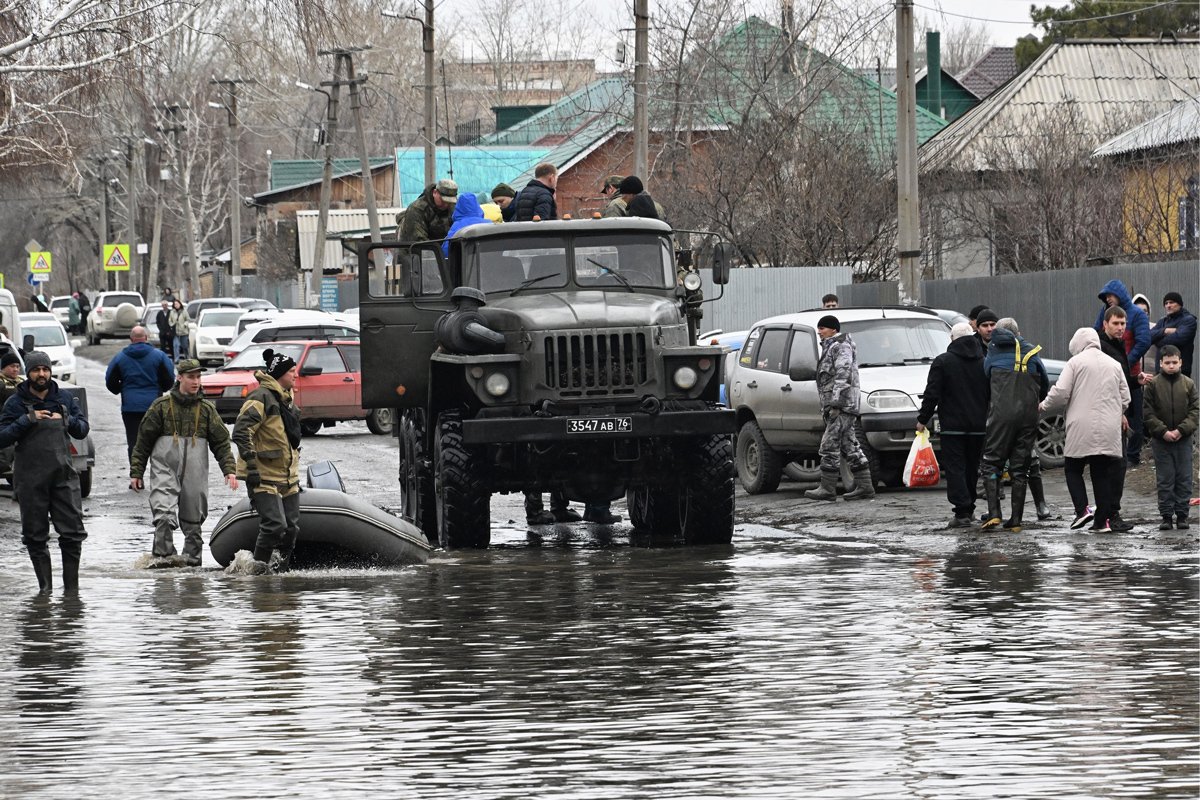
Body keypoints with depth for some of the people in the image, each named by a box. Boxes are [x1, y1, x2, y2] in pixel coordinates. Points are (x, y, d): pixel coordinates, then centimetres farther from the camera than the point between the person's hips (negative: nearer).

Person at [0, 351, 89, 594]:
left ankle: (71, 586, 4)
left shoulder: (65, 399, 10)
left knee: (73, 532, -4)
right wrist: (27, 420, -15)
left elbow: (83, 430, 13)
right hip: (30, 480, -2)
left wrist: (67, 419, -6)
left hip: (63, 476, 2)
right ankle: (45, 585, 12)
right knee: (36, 535, 3)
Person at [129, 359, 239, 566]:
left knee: (193, 521, 6)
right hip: (164, 470, -3)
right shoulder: (161, 406, 3)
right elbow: (143, 442, 7)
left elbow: (221, 442, 10)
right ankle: (163, 557, -17)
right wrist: (136, 473, 5)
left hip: (195, 475, 3)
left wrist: (229, 470, -2)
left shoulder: (207, 409, 9)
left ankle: (192, 559, 16)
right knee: (164, 516, -19)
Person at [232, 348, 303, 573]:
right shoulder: (261, 398, -13)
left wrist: (295, 473, 27)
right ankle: (260, 567, -4)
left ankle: (283, 567, 17)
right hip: (264, 476, -9)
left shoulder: (286, 400, 17)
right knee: (274, 525, -16)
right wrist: (251, 464, -25)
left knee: (292, 527, 6)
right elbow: (241, 432, -21)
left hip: (287, 477, 9)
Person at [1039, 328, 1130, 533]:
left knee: (1073, 470, 10)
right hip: (1109, 431, 4)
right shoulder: (1114, 365, 11)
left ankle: (1082, 509, -8)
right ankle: (1102, 521, 5)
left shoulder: (1076, 362, -3)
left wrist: (1045, 406, 9)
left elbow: (1060, 393, -9)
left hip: (1082, 430, -4)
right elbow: (1125, 398, 13)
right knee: (1103, 475, 8)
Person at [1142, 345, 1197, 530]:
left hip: (1183, 439, 1)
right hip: (1160, 439, -1)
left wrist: (1181, 430, -11)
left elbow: (1194, 411, 2)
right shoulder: (1153, 384, -1)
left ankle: (1182, 514, 10)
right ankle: (1166, 515, 7)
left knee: (1184, 479, 3)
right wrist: (1163, 431, -13)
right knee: (1165, 480, 2)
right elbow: (1148, 412, -3)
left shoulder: (1189, 384, 4)